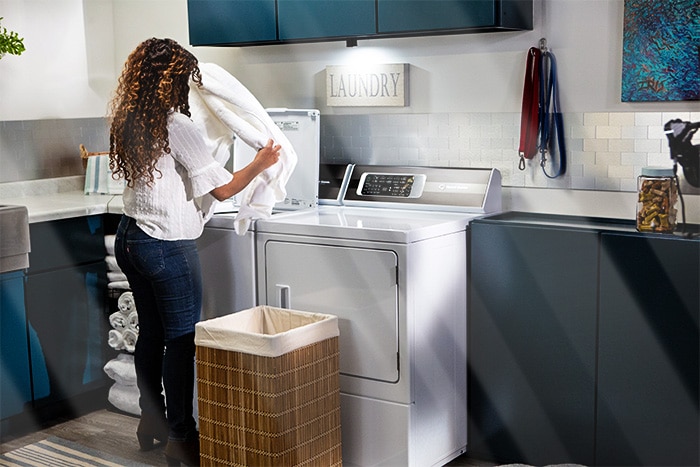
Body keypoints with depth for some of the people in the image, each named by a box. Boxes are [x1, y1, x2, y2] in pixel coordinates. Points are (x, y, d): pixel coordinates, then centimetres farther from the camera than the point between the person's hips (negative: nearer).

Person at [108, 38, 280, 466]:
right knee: (181, 340, 1)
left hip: (130, 238, 8)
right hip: (168, 246, -8)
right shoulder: (178, 127, -17)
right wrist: (261, 163, 1)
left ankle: (151, 424, 30)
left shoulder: (130, 121, 6)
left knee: (151, 333, 18)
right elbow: (223, 189, -13)